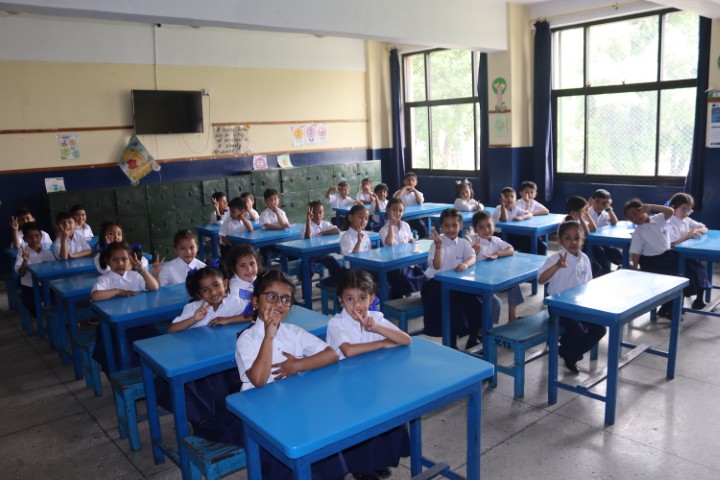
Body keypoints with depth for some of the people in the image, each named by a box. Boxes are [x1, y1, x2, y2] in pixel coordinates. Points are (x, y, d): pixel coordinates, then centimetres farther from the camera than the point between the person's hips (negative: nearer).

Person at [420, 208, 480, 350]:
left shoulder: (463, 243, 4)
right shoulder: (437, 243, -9)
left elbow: (472, 258, -14)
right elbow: (437, 266, -20)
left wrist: (466, 264, -38)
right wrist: (439, 246, -33)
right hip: (437, 284, -4)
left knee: (476, 305, -9)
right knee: (452, 307, -25)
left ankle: (473, 338, 15)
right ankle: (451, 343, -7)